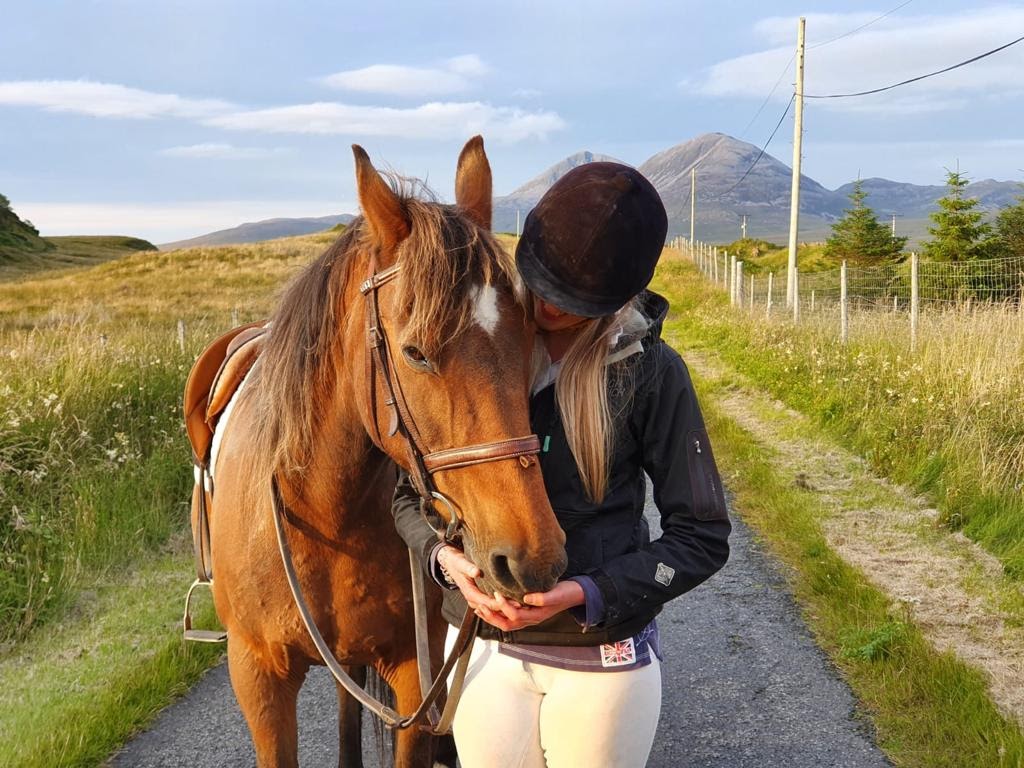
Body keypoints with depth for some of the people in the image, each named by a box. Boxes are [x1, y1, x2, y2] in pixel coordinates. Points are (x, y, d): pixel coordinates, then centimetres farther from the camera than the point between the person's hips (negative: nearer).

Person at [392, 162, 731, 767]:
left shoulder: (649, 370, -11)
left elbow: (702, 537, -8)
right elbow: (410, 492, 5)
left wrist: (586, 594, -20)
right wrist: (445, 556, -15)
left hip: (603, 658, -2)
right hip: (483, 648, 3)